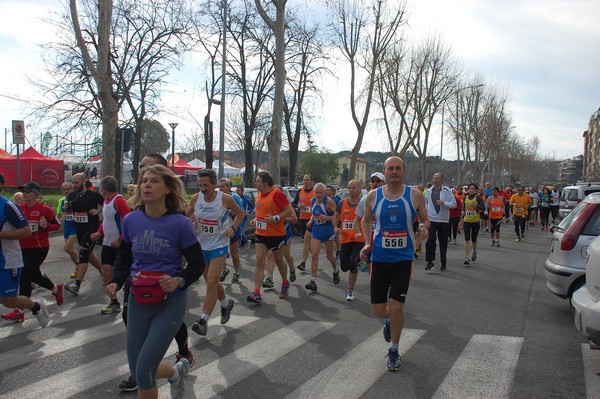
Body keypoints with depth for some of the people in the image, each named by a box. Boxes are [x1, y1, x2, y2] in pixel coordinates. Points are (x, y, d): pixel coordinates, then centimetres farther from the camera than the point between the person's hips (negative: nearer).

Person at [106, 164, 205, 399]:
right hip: (138, 301, 5)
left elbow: (197, 264, -8)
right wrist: (116, 282, -6)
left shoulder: (180, 223, -15)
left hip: (170, 303, -5)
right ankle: (178, 370, 42)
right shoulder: (131, 220, -4)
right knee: (137, 370, 11)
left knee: (143, 371, -6)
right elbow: (124, 257, 11)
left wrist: (179, 281, -26)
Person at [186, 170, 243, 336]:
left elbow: (240, 213, 4)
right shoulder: (196, 198, -5)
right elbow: (185, 216, 10)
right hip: (202, 245, 5)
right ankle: (226, 304, 43)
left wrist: (233, 228, -11)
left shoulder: (225, 198, -13)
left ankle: (203, 321, -5)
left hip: (219, 245, -4)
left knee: (211, 282, -12)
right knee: (211, 281, 17)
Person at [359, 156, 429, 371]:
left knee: (396, 307, -3)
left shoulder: (415, 195, -5)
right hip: (379, 258, 2)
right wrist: (367, 243, -2)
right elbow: (366, 221, 13)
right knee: (378, 309, 6)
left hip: (403, 258, -1)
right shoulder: (373, 196, -2)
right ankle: (390, 320, 45)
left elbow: (425, 219, 7)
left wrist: (423, 227, -17)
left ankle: (394, 351, 21)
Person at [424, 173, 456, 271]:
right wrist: (426, 213, 11)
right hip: (431, 219, 1)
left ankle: (443, 262, 20)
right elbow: (426, 203, 18)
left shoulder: (447, 191, -3)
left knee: (443, 242, 7)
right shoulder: (429, 191, 7)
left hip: (444, 220, -1)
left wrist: (443, 203, -20)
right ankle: (429, 261, -4)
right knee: (430, 239, -11)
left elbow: (454, 204, -6)